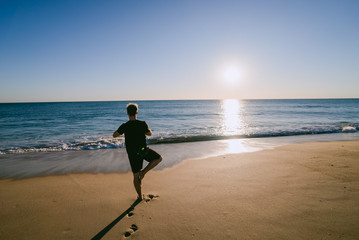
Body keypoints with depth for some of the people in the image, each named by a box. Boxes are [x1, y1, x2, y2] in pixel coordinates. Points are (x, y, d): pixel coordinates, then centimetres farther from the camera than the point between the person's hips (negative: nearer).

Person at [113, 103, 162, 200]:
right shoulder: (142, 124, -13)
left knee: (136, 175, 13)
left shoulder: (124, 126, -13)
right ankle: (143, 172, 5)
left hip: (132, 153, 2)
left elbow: (115, 135, 5)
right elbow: (149, 133, 6)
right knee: (158, 158, 19)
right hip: (143, 150, -2)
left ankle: (140, 196, 22)